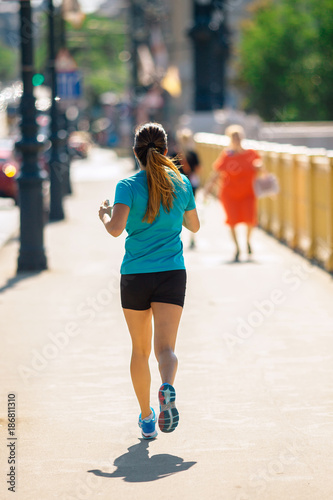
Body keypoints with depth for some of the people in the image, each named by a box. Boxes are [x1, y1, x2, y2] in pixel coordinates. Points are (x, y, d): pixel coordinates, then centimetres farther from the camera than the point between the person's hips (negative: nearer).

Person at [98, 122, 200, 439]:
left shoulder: (128, 186, -5)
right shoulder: (181, 184, 5)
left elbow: (116, 228, -18)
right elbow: (194, 226, 18)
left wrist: (105, 216, 3)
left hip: (135, 275, -1)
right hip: (172, 273, 1)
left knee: (140, 350, 14)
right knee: (166, 347, -5)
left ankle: (146, 419, 21)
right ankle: (167, 389, -37)